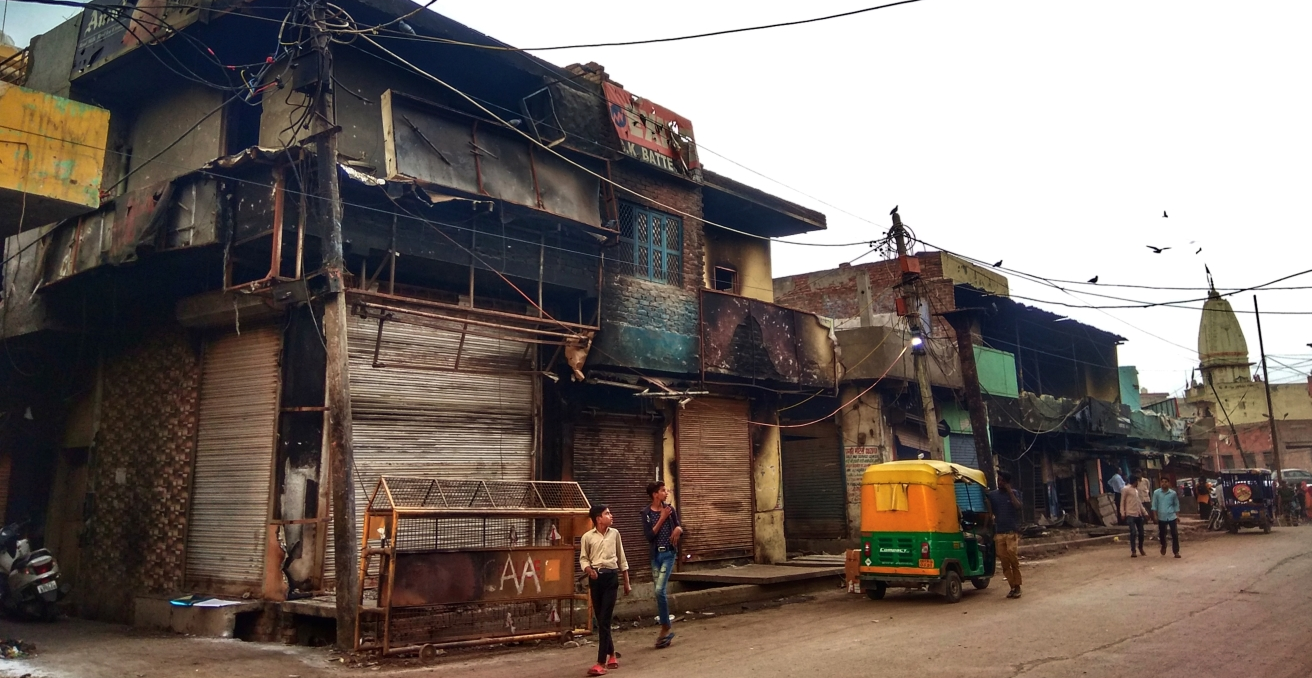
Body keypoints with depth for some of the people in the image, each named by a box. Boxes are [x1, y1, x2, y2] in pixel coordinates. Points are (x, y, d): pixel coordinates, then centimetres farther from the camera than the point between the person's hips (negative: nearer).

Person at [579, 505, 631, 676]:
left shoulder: (614, 533, 5)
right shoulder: (587, 537, -1)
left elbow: (621, 558, 12)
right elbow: (583, 559, 6)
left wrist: (627, 582, 14)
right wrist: (589, 570, -17)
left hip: (611, 577, -1)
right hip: (596, 578, 1)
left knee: (604, 620, -7)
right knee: (600, 619, 9)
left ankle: (601, 662, -7)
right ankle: (611, 654, 28)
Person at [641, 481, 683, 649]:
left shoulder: (670, 509, 1)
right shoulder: (647, 512, -3)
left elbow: (679, 527, 13)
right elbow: (649, 536, -10)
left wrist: (679, 529, -10)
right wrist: (662, 519, -14)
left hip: (669, 554, -1)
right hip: (656, 555, 1)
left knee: (660, 590, -13)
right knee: (659, 592, 6)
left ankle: (665, 628, 0)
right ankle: (666, 630, 17)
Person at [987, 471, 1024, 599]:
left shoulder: (1014, 493, 6)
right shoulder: (992, 495, 11)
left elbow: (1018, 506, -11)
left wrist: (1010, 492, -10)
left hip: (1012, 531, -3)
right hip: (998, 532, 3)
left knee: (1013, 557, -17)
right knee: (1004, 561, 1)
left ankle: (1017, 586, -8)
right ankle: (1012, 587, 8)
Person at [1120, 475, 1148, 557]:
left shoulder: (1136, 489, 18)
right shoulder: (1126, 489, -6)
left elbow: (1139, 502, 23)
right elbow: (1122, 502, -7)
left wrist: (1145, 512, 18)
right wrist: (1123, 513, -14)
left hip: (1138, 514, 7)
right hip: (1130, 514, -7)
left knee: (1141, 532, 9)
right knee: (1133, 532, -14)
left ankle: (1141, 548, 29)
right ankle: (1133, 551, -7)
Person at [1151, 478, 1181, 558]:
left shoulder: (1173, 493, 0)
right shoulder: (1156, 492, -2)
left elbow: (1176, 505, 8)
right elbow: (1154, 505, 0)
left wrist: (1177, 516, 4)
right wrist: (1155, 515, -6)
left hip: (1172, 516, 0)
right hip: (1161, 517, 0)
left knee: (1175, 534, -5)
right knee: (1161, 534, 11)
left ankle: (1176, 552, 1)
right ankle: (1163, 546, 39)